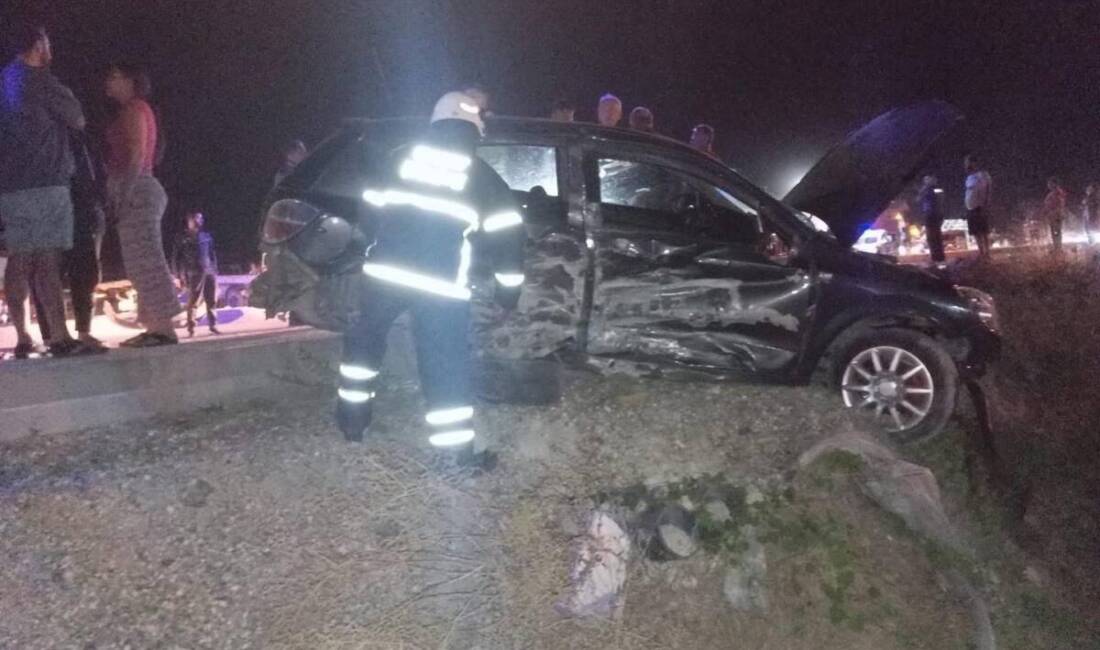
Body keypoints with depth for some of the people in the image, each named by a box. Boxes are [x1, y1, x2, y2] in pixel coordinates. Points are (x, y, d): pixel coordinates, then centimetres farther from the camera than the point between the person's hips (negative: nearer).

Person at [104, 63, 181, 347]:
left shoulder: (134, 108, -4)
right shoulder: (135, 111, 24)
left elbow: (137, 156, -14)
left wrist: (122, 196, -20)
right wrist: (120, 198, 17)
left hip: (134, 191, -10)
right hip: (137, 191, 10)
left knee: (145, 261, -13)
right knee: (144, 262, 6)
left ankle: (164, 329, -16)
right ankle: (156, 328, 5)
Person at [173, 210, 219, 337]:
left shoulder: (206, 236, 16)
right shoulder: (183, 238, 3)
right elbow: (176, 258, 2)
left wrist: (215, 270, 13)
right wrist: (180, 276, -4)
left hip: (210, 272, 4)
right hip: (195, 274, -4)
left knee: (212, 301, 2)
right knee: (193, 301, -6)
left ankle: (213, 325, 9)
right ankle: (191, 328, -2)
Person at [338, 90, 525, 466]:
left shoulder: (401, 157, 15)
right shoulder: (482, 175, 9)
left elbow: (371, 206, 20)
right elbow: (509, 235, 6)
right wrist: (509, 287, 14)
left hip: (385, 270, 2)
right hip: (442, 285, -2)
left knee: (365, 340, 25)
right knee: (447, 369, 2)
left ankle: (352, 419, 33)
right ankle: (457, 454, 2)